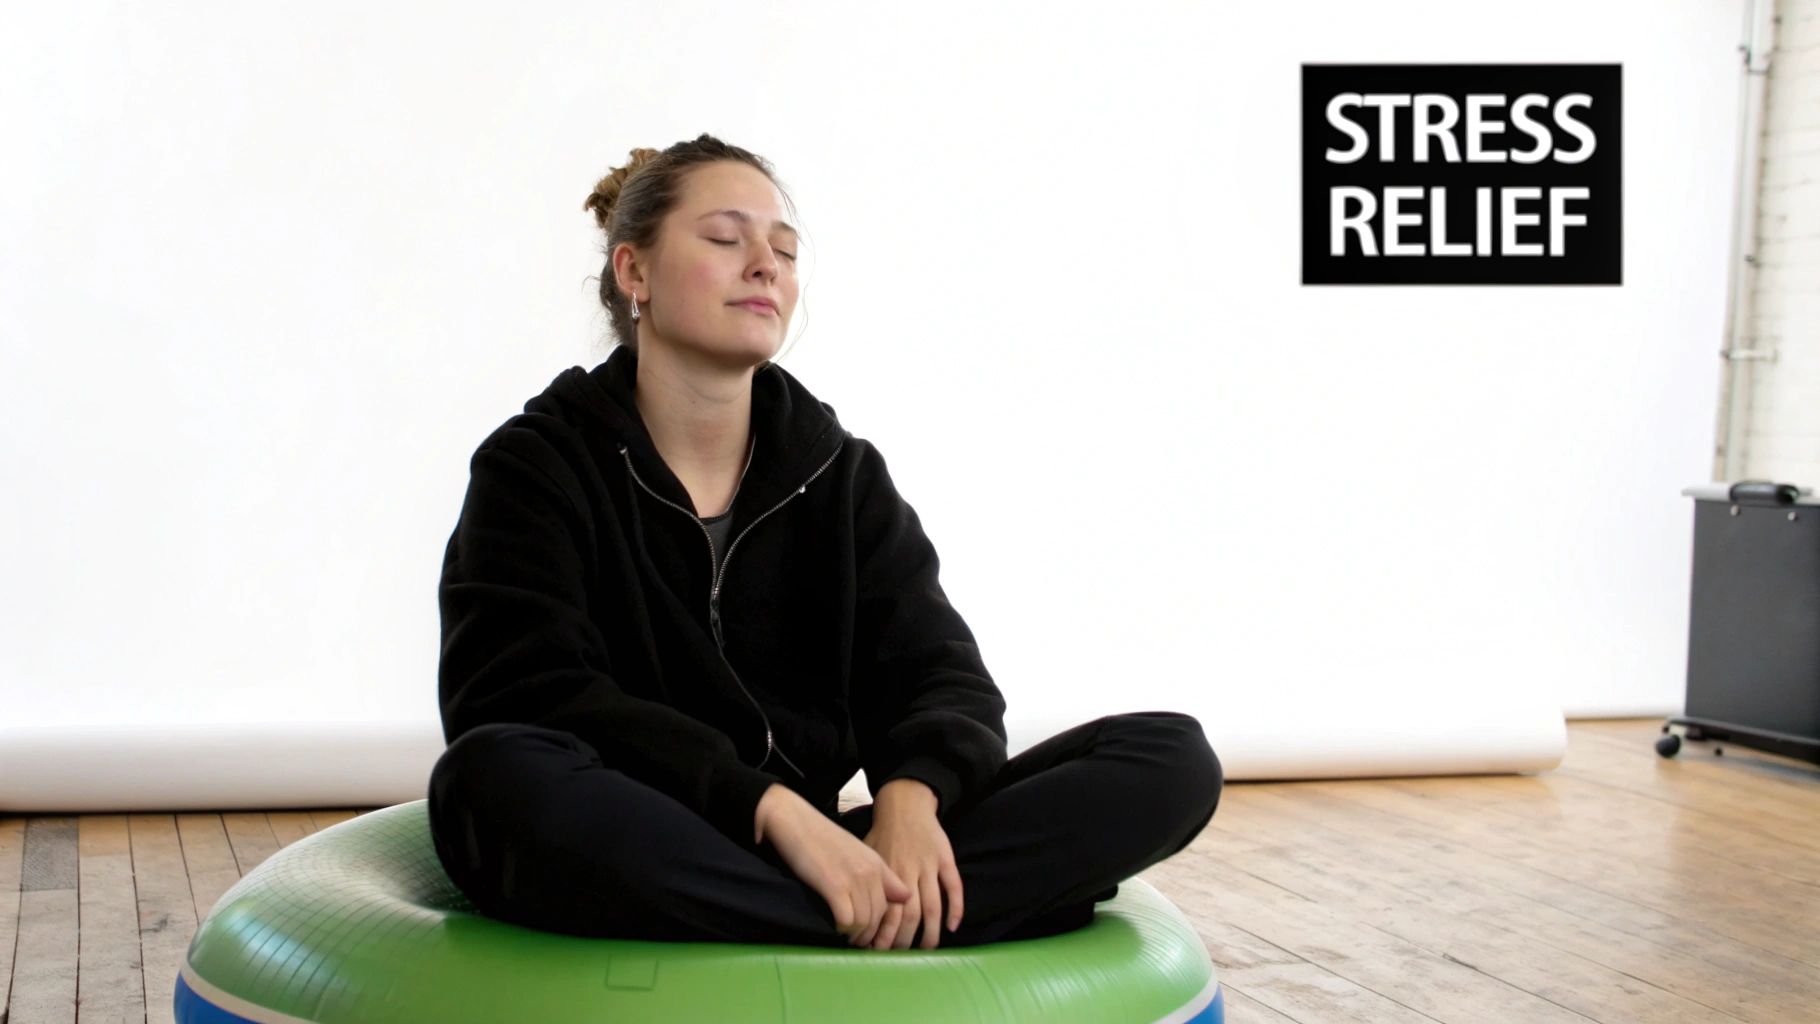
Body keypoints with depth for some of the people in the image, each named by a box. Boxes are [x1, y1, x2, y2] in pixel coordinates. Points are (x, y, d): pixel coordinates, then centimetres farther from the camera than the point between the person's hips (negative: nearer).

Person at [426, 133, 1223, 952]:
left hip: (811, 858, 4)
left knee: (1169, 756, -11)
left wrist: (911, 794, -22)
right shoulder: (536, 467, 0)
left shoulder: (842, 475, 13)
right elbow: (528, 699, -16)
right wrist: (770, 805, -27)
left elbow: (937, 673, 3)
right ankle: (908, 932, -31)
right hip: (632, 873, -3)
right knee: (495, 779, -40)